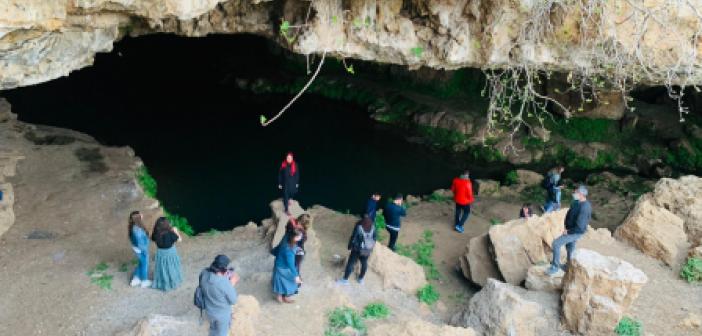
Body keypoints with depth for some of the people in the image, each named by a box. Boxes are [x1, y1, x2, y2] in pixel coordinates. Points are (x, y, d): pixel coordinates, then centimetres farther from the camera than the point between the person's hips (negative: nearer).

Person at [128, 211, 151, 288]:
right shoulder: (137, 230, -37)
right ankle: (144, 282, 38)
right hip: (141, 250, -8)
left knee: (141, 264, 28)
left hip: (138, 248, 8)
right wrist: (145, 251, -13)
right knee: (144, 265, 16)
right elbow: (140, 243, -28)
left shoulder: (134, 226, -9)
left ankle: (135, 280, 44)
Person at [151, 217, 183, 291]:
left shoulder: (156, 233, -19)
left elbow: (153, 239, 4)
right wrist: (176, 231, -2)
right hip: (170, 253, -3)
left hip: (160, 253, 3)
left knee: (162, 268, 22)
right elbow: (179, 239, -15)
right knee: (170, 268, 18)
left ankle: (161, 283, 39)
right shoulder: (170, 233, -30)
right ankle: (172, 282, 37)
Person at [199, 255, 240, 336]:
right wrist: (232, 283, -12)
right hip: (222, 314, -5)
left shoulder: (204, 273, -21)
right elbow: (233, 301, -21)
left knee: (213, 329, 33)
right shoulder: (224, 283, -37)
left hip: (209, 310, 5)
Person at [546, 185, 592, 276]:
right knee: (570, 248, 23)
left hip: (576, 232, -9)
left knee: (556, 244, -12)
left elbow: (580, 227, -30)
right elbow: (569, 214, 13)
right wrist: (566, 226, 4)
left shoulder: (584, 208, -30)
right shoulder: (576, 202, -2)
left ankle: (555, 266, 1)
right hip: (570, 229, 9)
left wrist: (568, 231, -18)